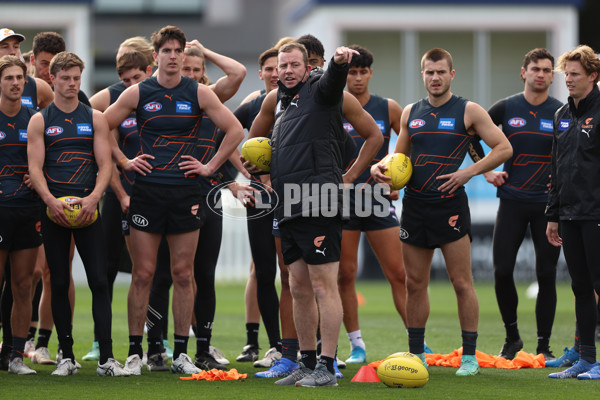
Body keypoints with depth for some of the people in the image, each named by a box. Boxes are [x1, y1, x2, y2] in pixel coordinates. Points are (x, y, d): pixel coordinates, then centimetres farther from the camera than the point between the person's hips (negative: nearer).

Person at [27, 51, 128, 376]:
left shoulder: (95, 118, 10)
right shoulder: (40, 121, 7)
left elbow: (105, 164, 4)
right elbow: (35, 167, -1)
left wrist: (93, 197, -14)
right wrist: (51, 200, -18)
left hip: (88, 209, 0)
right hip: (54, 210, 0)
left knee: (99, 281, -8)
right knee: (59, 284, 3)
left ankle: (106, 358, -10)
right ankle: (67, 357, 10)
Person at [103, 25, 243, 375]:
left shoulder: (198, 94, 3)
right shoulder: (138, 94, 3)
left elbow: (235, 129, 6)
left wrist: (210, 167, 2)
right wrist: (125, 162, 5)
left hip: (186, 193, 0)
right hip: (147, 191, 0)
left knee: (183, 274, 2)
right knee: (143, 274, -1)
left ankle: (181, 353, 9)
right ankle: (135, 352, 5)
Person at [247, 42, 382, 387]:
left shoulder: (322, 90, -2)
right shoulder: (276, 100, 18)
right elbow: (255, 139, 35)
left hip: (319, 206, -8)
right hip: (289, 209, 8)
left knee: (323, 285, -7)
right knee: (300, 288, 12)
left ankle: (327, 367, -6)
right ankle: (307, 363, 19)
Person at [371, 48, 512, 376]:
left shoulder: (468, 111, -2)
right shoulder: (411, 112, 12)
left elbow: (504, 148, -3)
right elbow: (400, 155, 23)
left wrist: (469, 172, -13)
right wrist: (381, 168, 1)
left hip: (450, 204, -5)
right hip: (415, 204, 5)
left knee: (461, 282, -3)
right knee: (415, 283, 7)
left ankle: (469, 355, 3)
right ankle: (416, 354, 15)